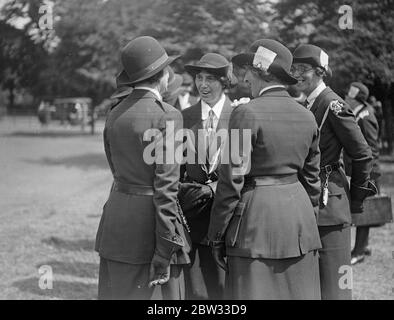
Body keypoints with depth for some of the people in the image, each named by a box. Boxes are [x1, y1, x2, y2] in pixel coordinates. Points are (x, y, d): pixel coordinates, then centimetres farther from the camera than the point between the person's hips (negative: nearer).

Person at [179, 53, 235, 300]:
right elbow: (176, 168, 13)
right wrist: (182, 190, -4)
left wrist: (214, 188, -13)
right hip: (194, 217, 2)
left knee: (227, 287, 2)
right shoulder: (185, 118, 9)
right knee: (196, 288, 2)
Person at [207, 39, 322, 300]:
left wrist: (217, 234, -5)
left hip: (257, 216, -6)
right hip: (298, 211, 6)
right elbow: (311, 178, 15)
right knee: (297, 293, 12)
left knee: (254, 292, 1)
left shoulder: (247, 114, -11)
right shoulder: (306, 116, 8)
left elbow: (232, 180, -12)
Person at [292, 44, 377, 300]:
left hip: (329, 203, -9)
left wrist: (356, 200, -6)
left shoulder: (333, 105, -13)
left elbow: (363, 155, -12)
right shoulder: (307, 105, 12)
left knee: (332, 284, -3)